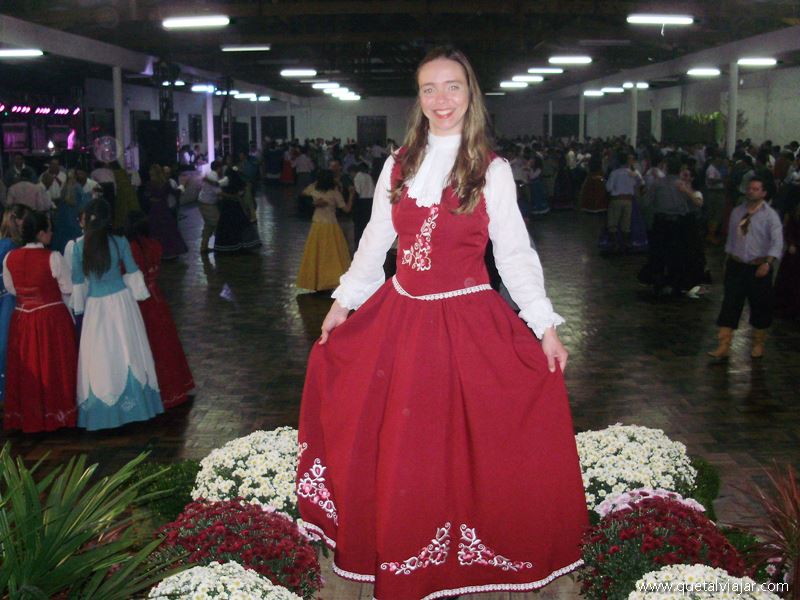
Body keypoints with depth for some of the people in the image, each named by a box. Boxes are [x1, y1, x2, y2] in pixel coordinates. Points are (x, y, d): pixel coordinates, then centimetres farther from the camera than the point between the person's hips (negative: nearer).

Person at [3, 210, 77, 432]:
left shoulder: (10, 258, -3)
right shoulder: (52, 257, -16)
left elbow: (11, 289, 9)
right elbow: (67, 288, -8)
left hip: (23, 318, 4)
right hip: (52, 317, -4)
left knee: (27, 368, 14)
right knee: (54, 367, 9)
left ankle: (27, 416, 23)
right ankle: (56, 413, 18)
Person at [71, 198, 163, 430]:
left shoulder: (78, 246, -8)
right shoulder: (120, 242, -8)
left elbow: (78, 282, -1)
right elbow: (133, 273, 2)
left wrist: (79, 307, 10)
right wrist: (140, 294, 15)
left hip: (95, 306, 0)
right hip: (121, 301, 0)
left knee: (101, 356, 8)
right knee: (127, 352, 11)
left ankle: (102, 411, 17)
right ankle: (132, 404, 19)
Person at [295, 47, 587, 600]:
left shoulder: (492, 170, -3)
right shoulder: (398, 166, 6)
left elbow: (514, 252, -3)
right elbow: (375, 242, 14)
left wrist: (546, 326, -7)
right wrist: (342, 302, 15)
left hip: (468, 322, -3)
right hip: (399, 319, 4)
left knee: (461, 447, 4)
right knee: (393, 448, 10)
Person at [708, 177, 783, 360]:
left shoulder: (770, 215, -8)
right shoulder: (737, 212, 8)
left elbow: (777, 242, -16)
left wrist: (767, 263, -28)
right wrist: (728, 259, 13)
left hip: (758, 268, -3)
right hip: (736, 266, 3)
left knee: (760, 306, 9)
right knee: (729, 305, -2)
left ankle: (758, 344, 27)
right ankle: (723, 346, 0)